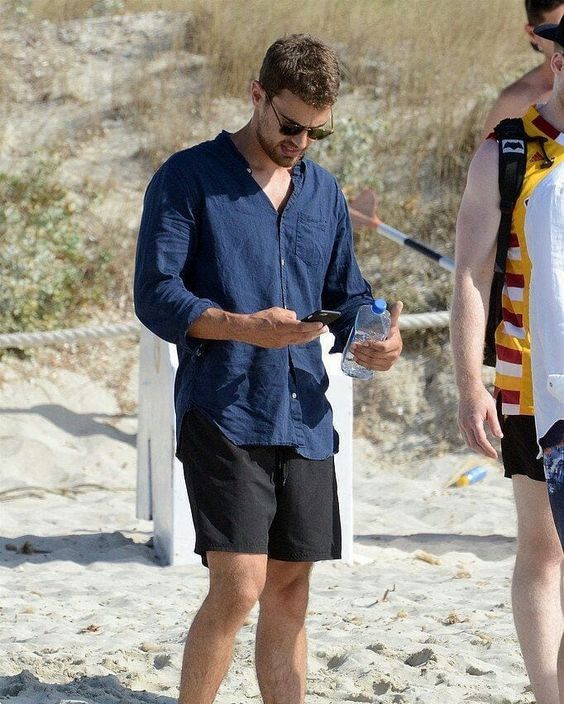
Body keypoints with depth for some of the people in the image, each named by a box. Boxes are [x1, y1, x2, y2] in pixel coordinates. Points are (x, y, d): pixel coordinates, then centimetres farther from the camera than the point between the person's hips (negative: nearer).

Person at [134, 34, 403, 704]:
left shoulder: (323, 190, 16)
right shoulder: (188, 178, -2)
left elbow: (345, 294, 19)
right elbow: (155, 295, -8)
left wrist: (371, 338, -4)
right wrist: (246, 328, -23)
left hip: (304, 417, 6)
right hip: (222, 414, -5)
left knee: (288, 592, 8)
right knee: (239, 587, -14)